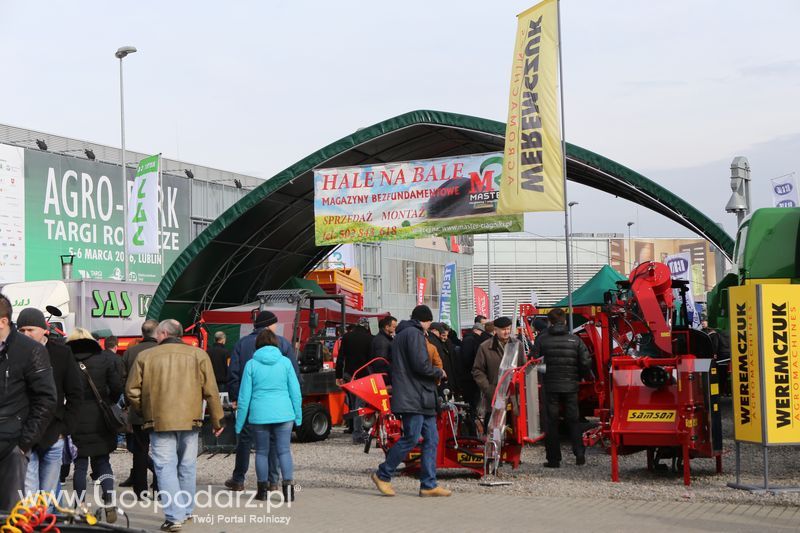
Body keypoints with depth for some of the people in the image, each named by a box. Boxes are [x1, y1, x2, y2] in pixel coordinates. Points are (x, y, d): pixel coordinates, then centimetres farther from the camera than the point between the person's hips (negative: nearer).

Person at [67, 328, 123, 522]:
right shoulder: (106, 360, -1)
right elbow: (117, 387, -6)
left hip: (75, 423, -1)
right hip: (100, 421, 1)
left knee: (80, 464, 7)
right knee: (102, 462, 13)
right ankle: (109, 502, -1)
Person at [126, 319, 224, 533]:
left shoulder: (145, 357, -1)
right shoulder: (198, 355, 2)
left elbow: (132, 391, 2)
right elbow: (211, 391, 2)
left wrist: (143, 412, 20)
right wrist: (217, 420, 11)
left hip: (159, 421, -2)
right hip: (190, 420, 2)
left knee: (166, 468, -1)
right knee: (187, 467, 16)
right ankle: (186, 511, 27)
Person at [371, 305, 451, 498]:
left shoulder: (402, 334, 23)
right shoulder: (414, 333, -9)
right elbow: (421, 365, -18)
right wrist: (439, 373, -1)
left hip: (421, 399, 11)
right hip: (413, 398, -11)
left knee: (431, 439, 6)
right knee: (411, 438, -10)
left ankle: (429, 485, 5)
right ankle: (383, 475, 1)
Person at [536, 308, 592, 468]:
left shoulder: (543, 340, -4)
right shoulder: (575, 340, -1)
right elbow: (586, 362, -4)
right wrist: (578, 376, 13)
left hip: (551, 386, -1)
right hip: (570, 386, 1)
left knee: (552, 423, 5)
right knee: (573, 420, 13)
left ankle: (553, 458, 4)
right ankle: (579, 454, 5)